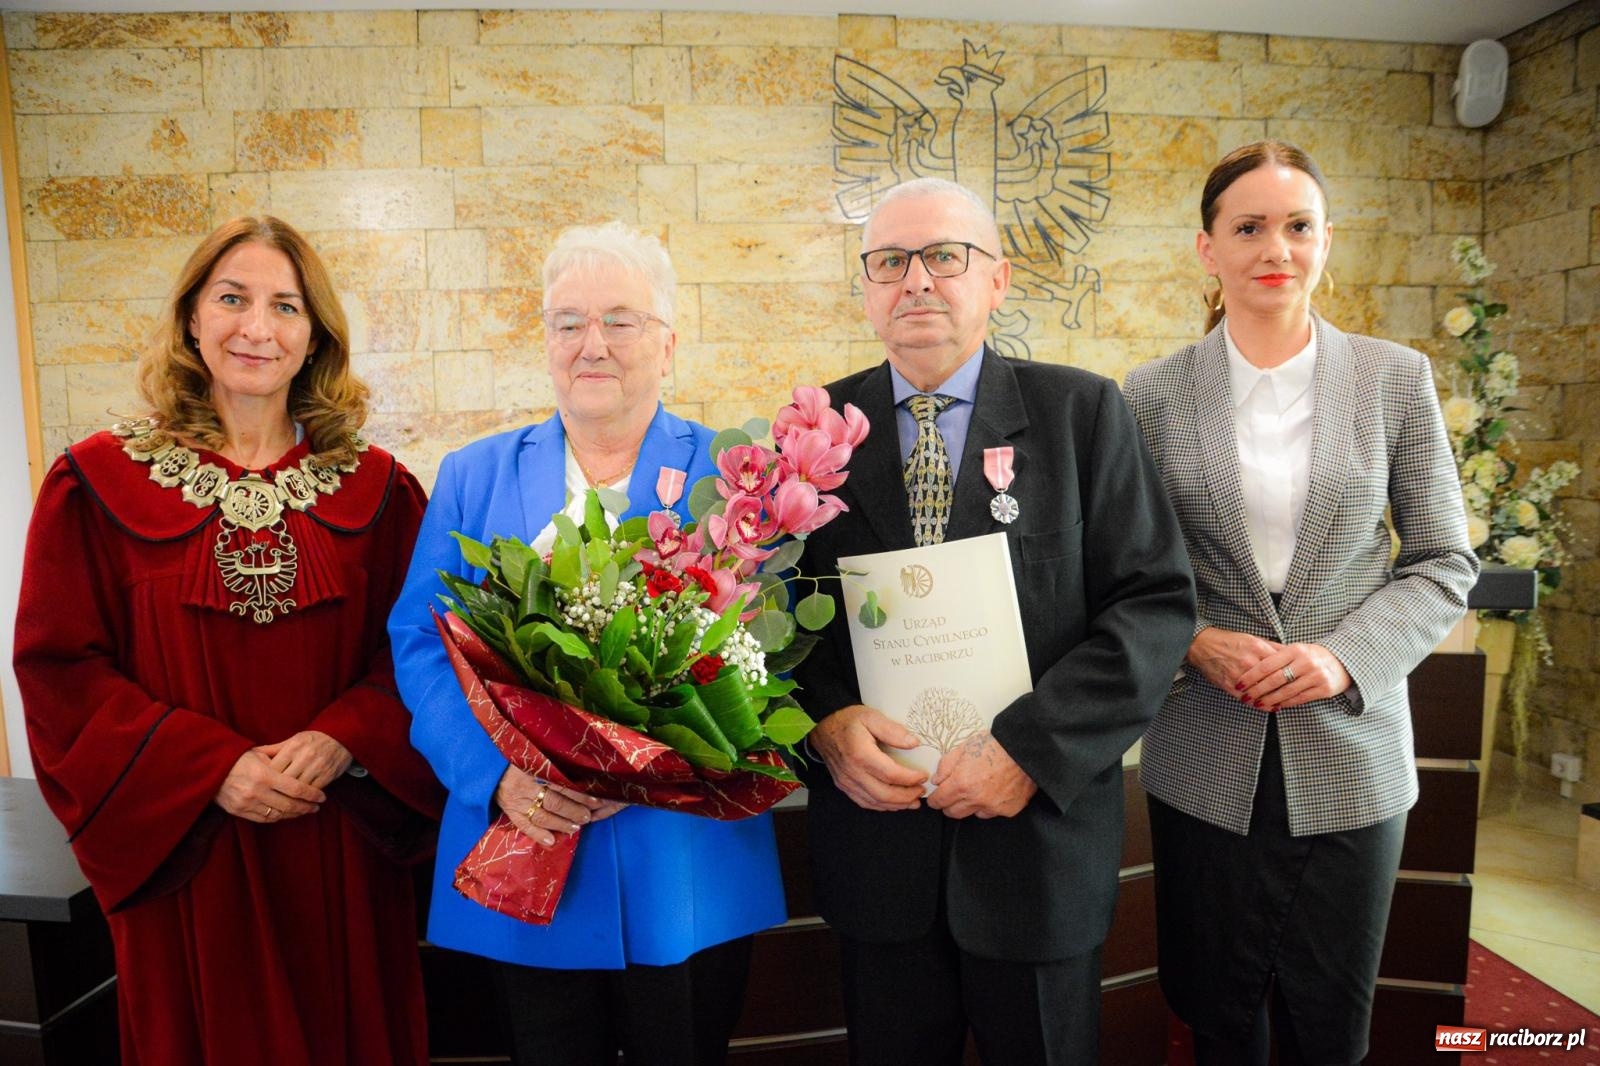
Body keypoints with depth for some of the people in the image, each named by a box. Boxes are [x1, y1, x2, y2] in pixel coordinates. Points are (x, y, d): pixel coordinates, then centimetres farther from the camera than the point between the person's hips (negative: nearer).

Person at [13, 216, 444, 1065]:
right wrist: (212, 767, -15)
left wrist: (343, 742, -15)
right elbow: (59, 669, -4)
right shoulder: (99, 483, -2)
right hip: (184, 853, -1)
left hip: (342, 852, 1)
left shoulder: (375, 488, 0)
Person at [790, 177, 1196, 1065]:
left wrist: (1033, 748, -17)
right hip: (872, 833, 2)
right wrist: (825, 719, -13)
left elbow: (1157, 601, -8)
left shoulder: (1081, 411, -3)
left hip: (1041, 833, -1)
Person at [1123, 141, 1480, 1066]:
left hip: (1351, 755, 1)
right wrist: (1194, 641, -15)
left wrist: (1344, 656, -14)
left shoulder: (1396, 379, 0)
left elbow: (1446, 563, 1)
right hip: (1207, 763, 0)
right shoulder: (1154, 394, -2)